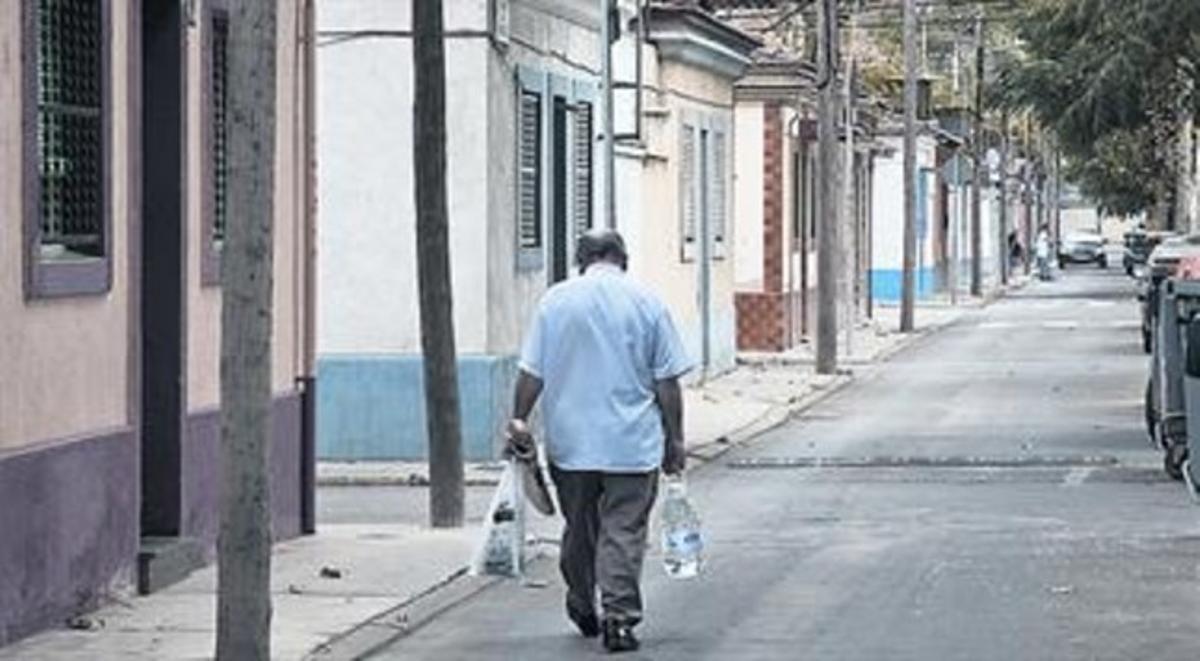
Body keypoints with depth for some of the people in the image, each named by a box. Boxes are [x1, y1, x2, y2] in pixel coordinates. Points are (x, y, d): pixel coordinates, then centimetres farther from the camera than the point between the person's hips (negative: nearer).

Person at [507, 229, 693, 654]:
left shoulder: (556, 300, 0)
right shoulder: (647, 303, -2)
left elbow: (531, 372, -1)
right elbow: (667, 382, -1)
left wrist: (519, 419, 8)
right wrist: (674, 441, 6)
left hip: (570, 442, 2)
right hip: (632, 443, -2)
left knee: (579, 528, 16)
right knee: (624, 531, -1)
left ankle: (583, 608, 29)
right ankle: (618, 617, -9)